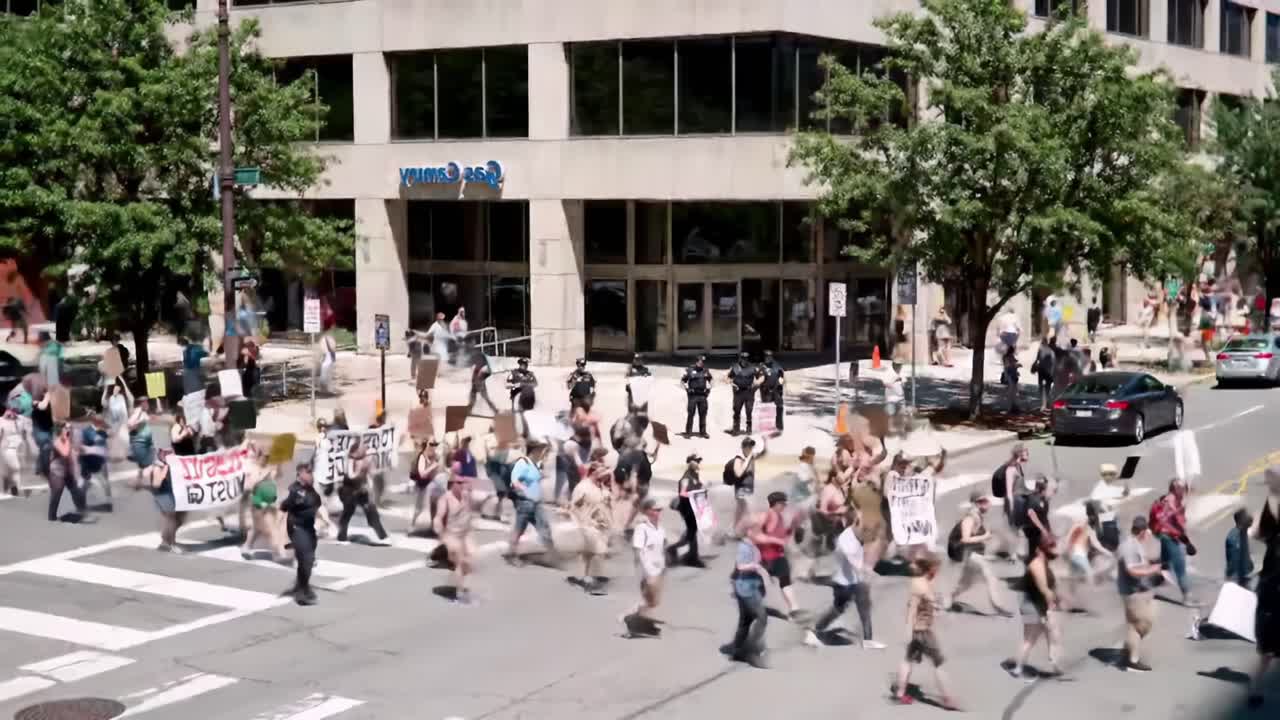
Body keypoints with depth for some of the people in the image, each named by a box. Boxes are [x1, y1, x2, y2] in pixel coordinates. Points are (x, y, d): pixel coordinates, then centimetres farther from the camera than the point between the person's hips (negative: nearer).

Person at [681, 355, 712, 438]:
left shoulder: (705, 371, 9)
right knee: (690, 414, -3)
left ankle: (703, 432, 14)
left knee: (703, 414, 6)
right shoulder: (690, 370, -3)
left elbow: (710, 380, 26)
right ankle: (688, 432, 2)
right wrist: (687, 388, -9)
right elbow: (682, 381, 2)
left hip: (702, 396, 4)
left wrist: (709, 388, 12)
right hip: (693, 396, -4)